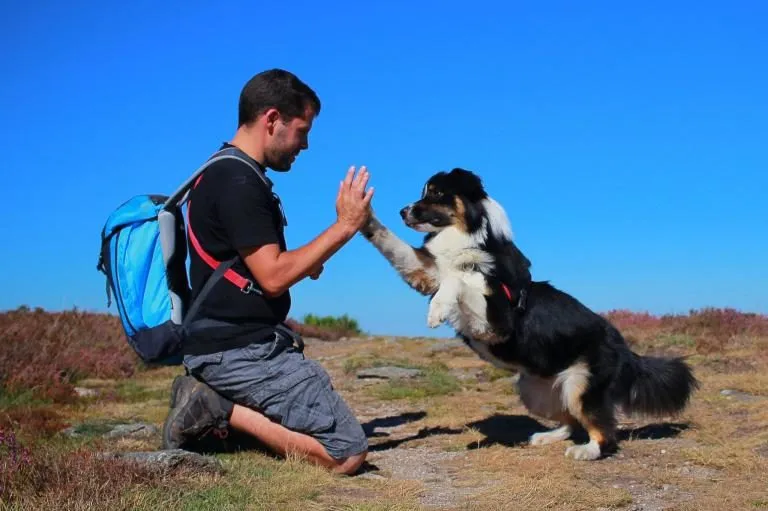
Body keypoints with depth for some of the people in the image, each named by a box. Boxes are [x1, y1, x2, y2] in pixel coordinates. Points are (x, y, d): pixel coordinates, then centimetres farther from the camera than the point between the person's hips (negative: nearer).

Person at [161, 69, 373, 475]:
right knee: (348, 453, -10)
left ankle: (213, 398, 7)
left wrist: (302, 263, 11)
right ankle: (223, 410, -10)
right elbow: (272, 278, -21)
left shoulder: (224, 172, 15)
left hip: (230, 343, 10)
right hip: (242, 350, -10)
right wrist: (345, 227, -15)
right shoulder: (239, 182, -17)